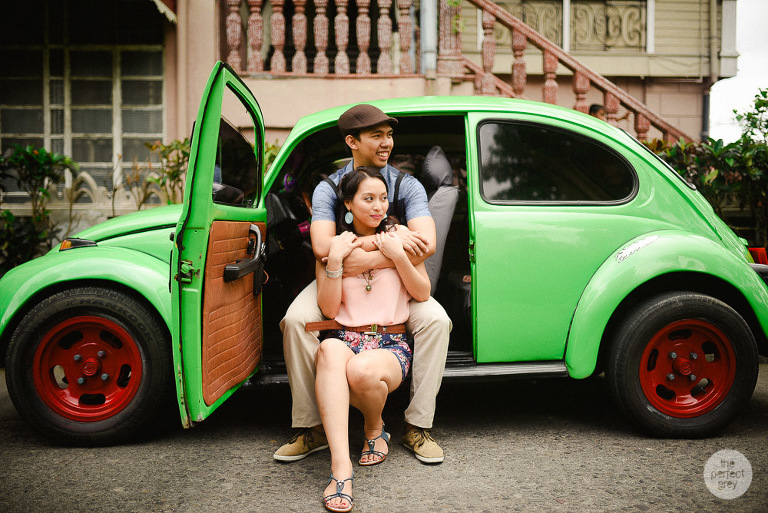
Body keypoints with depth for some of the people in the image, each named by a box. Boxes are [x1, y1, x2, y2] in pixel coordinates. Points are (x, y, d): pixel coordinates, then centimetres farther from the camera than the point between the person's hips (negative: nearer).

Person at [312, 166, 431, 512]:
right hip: (344, 338, 1)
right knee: (330, 349, -37)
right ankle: (341, 467, -43)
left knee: (362, 370, -35)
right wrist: (334, 261, -12)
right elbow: (328, 309, 0)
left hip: (391, 345, 0)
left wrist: (398, 256, -9)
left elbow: (422, 294, 5)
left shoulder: (399, 238, 10)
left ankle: (376, 429, 2)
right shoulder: (332, 245, 9)